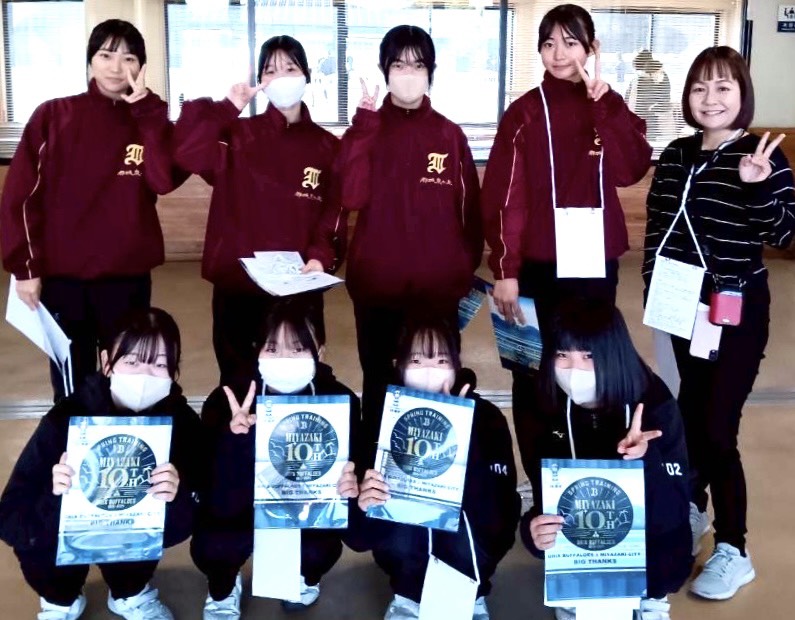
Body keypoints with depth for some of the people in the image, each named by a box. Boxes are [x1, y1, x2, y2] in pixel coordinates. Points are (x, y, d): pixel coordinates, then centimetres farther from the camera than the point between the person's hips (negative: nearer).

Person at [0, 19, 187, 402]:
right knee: (71, 386, 9)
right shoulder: (53, 116, 2)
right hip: (60, 275, -1)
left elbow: (166, 180, -14)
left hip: (127, 276, 1)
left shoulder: (149, 122, 6)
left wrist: (145, 107, -14)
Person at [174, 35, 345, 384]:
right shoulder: (239, 135, 5)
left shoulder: (326, 146, 7)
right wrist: (227, 108, -14)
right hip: (236, 285, 0)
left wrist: (321, 257, -15)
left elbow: (335, 214, 2)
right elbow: (187, 153, -13)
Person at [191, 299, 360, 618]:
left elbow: (346, 474, -14)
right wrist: (233, 437, -47)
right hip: (244, 512, -1)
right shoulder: (226, 400, -25)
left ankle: (307, 577, 13)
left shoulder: (341, 401, -21)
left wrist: (347, 487, -39)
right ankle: (223, 589, 9)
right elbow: (221, 504, -30)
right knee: (210, 546, -30)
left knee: (320, 549, -28)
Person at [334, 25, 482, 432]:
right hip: (377, 283, 0)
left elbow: (469, 208, 7)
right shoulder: (367, 129, 3)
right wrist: (364, 123, -17)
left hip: (439, 285, 1)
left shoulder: (450, 135, 5)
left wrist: (468, 267, 3)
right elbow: (352, 196, -14)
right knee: (378, 383, 10)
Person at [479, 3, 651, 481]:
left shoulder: (611, 109, 7)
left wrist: (606, 104, -17)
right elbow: (504, 197, -5)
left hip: (595, 260, 2)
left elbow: (631, 170, -10)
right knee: (533, 371, 3)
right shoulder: (524, 113, 0)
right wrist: (505, 270, -12)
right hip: (537, 263, -2)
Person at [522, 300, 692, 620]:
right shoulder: (549, 413, -10)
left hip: (650, 550, -2)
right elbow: (544, 499, -7)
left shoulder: (656, 406, -17)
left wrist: (643, 460, -39)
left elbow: (673, 515, -21)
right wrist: (535, 531, -29)